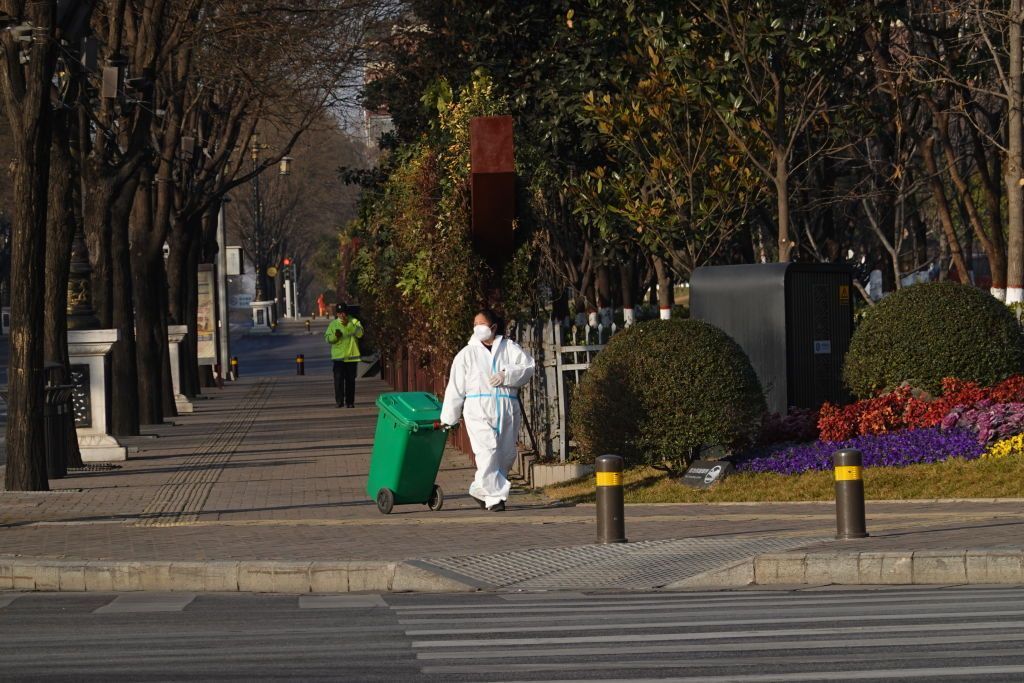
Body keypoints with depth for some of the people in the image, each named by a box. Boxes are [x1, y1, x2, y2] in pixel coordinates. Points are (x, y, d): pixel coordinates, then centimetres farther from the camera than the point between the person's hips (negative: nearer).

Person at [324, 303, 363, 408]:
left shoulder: (354, 322, 3)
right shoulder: (333, 324, 5)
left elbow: (359, 333, -13)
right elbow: (327, 338, 3)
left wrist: (349, 325, -24)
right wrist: (335, 336, -19)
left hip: (352, 356, 0)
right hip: (338, 356, 0)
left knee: (350, 380, 4)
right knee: (338, 378, -10)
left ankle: (350, 402, 10)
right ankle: (339, 401, -9)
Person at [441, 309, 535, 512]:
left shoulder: (510, 348, 12)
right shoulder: (467, 354, 11)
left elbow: (528, 366, -1)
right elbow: (455, 388, 11)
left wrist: (506, 375, -18)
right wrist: (448, 418, 9)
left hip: (507, 411, 2)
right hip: (479, 409, -2)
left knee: (507, 455, 5)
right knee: (488, 452, -17)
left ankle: (480, 489, 23)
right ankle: (495, 496, -15)